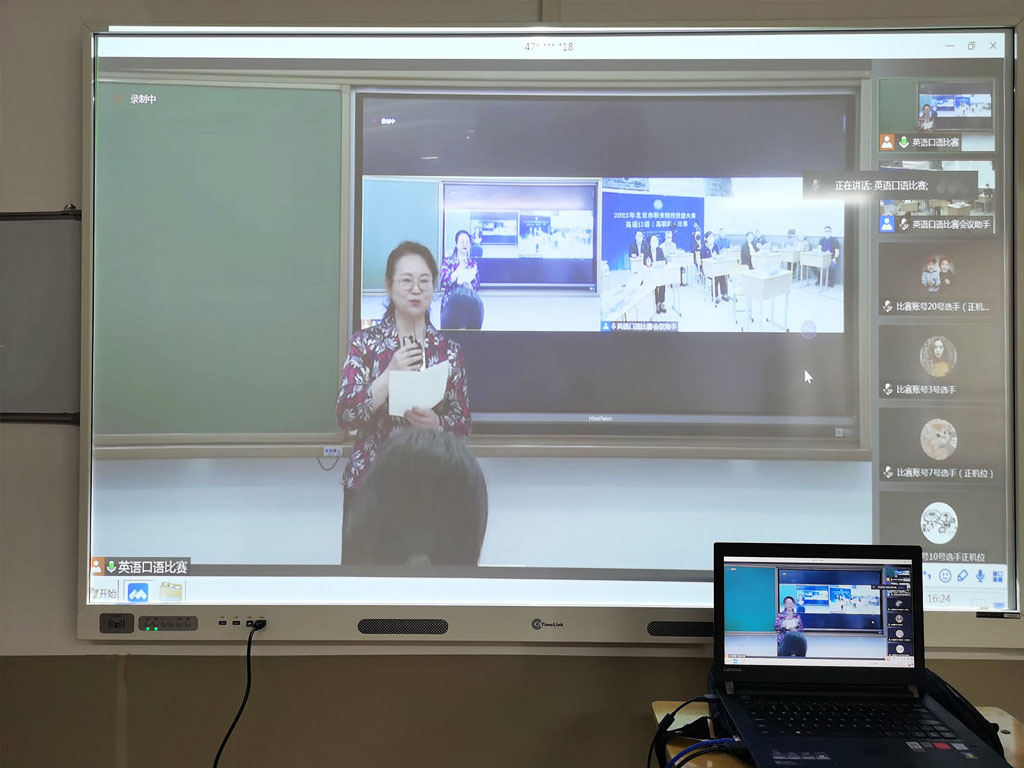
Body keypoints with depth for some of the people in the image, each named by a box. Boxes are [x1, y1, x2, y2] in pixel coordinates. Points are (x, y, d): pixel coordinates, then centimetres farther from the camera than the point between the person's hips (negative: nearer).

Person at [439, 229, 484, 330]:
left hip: (469, 302, 2)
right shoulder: (448, 261, 6)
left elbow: (477, 287, 11)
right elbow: (443, 282, -6)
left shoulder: (473, 263, 13)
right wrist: (459, 270, -14)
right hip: (451, 302, -2)